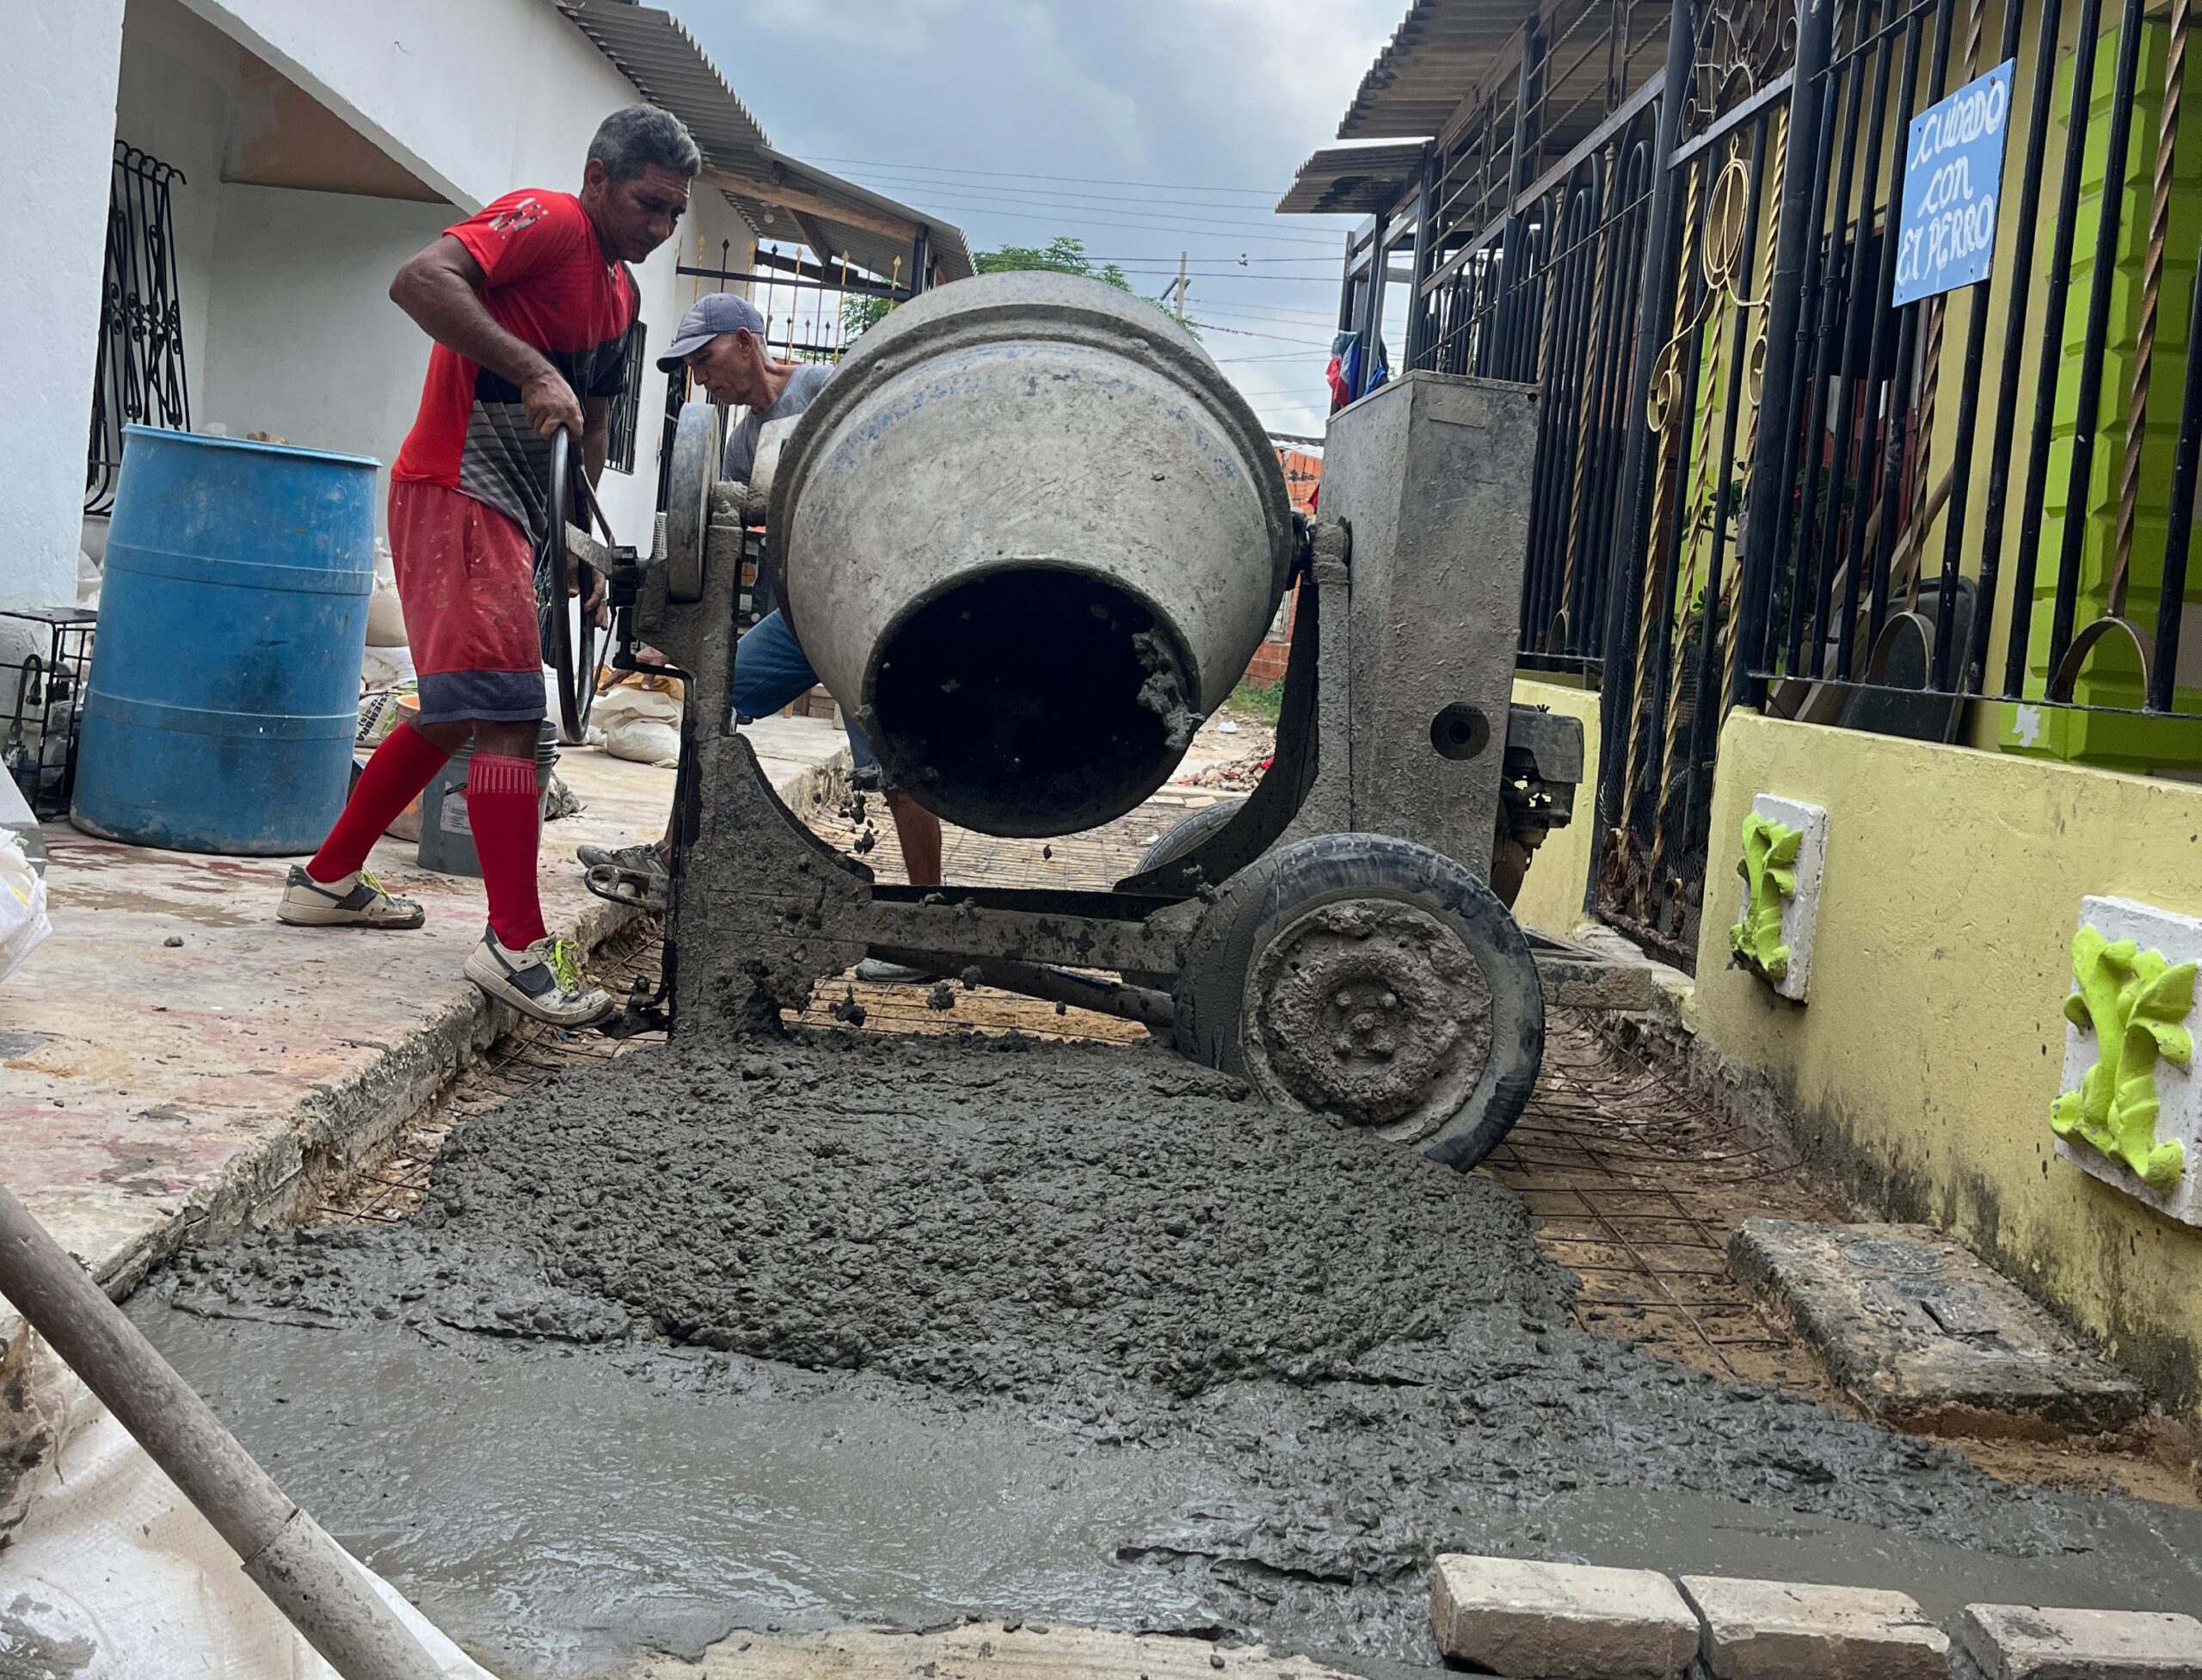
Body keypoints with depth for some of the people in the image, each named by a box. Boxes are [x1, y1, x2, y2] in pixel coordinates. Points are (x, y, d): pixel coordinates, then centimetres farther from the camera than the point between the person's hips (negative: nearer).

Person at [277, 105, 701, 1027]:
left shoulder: (621, 291, 17)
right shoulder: (543, 222, -11)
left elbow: (591, 424, 25)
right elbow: (419, 280, -27)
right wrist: (533, 371, -33)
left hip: (503, 515, 10)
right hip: (454, 494, -10)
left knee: (457, 713, 18)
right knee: (509, 717, -15)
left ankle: (327, 879, 31)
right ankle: (517, 946, -14)